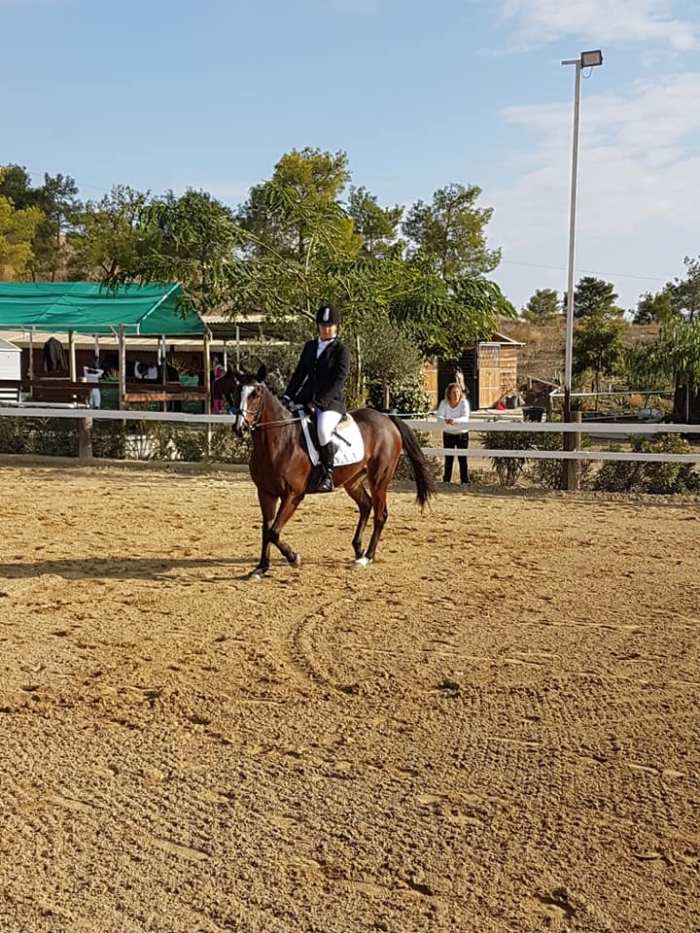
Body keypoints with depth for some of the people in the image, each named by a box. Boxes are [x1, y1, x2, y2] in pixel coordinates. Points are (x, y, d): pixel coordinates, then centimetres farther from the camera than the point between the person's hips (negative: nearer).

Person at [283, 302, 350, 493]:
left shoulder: (341, 350, -4)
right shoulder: (310, 347, 15)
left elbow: (339, 381, -13)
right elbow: (299, 373, 16)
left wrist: (318, 402, -21)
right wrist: (288, 396, 2)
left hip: (332, 401, -7)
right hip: (306, 399, 7)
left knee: (323, 430, -36)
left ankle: (327, 475, -21)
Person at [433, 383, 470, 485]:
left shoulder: (464, 402, -17)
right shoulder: (444, 403, -12)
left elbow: (465, 417, -30)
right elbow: (439, 416, -20)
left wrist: (455, 420, -50)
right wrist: (445, 420, -44)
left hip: (462, 434, -2)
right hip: (448, 434, 2)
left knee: (463, 458, -2)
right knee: (448, 458, 7)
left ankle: (465, 481, 6)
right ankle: (446, 480, 19)